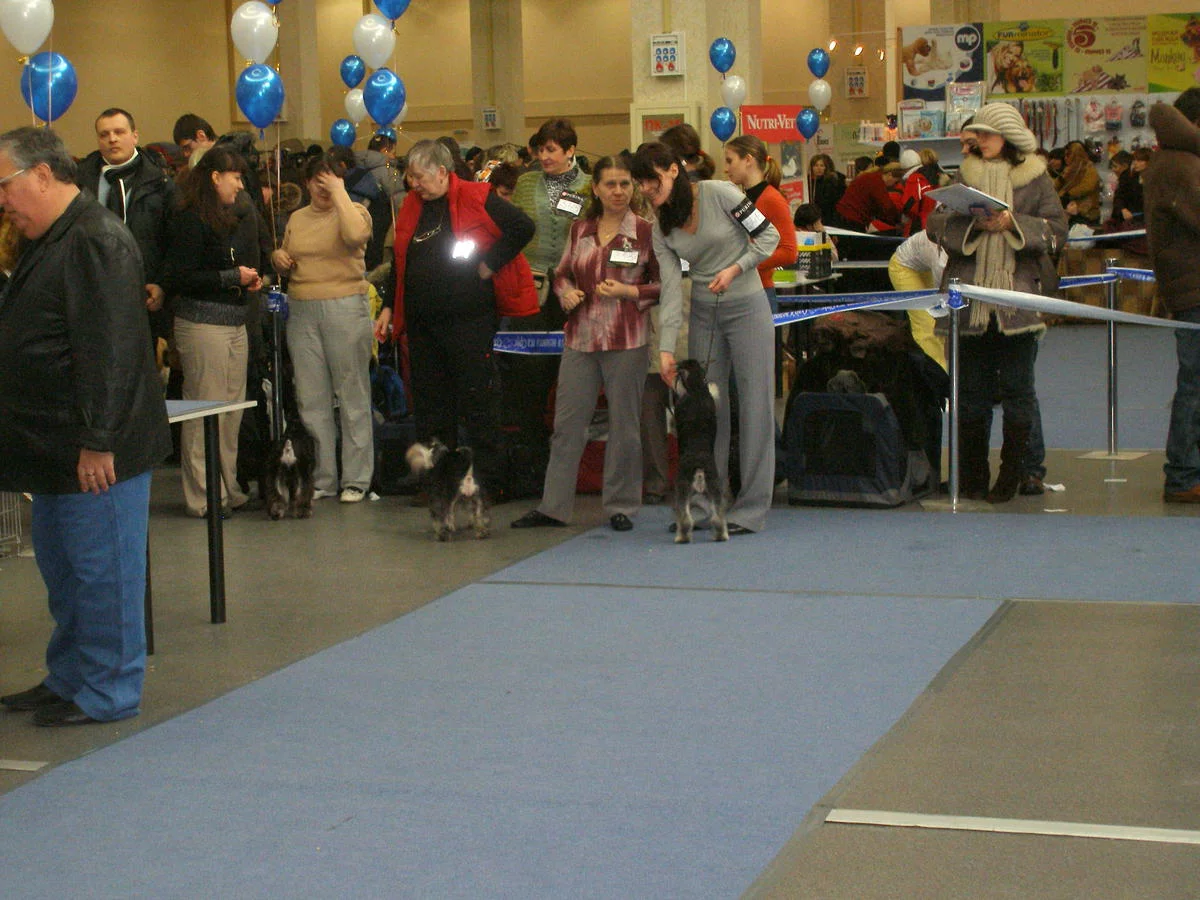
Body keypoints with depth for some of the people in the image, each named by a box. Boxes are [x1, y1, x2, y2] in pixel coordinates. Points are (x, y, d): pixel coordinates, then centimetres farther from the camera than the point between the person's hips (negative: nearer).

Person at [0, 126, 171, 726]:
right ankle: (67, 679, 29)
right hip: (56, 449, 10)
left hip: (95, 451, -10)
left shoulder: (97, 242, -17)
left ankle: (107, 693, 9)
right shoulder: (48, 243, 16)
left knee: (100, 570, -1)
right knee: (61, 571, 18)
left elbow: (108, 352, -23)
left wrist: (97, 442, -25)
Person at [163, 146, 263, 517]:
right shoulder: (191, 219, -10)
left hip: (235, 322, 9)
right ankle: (203, 497, 1)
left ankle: (228, 488, 19)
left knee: (233, 411, 11)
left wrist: (250, 278, 8)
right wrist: (232, 277, -12)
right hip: (203, 322, -9)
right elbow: (178, 278, -16)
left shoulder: (231, 218, 18)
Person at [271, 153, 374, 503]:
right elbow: (287, 265, 26)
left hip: (346, 308, -5)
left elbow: (355, 236, -24)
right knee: (310, 398, 6)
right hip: (302, 312, 5)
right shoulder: (297, 219, 16)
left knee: (352, 395, -1)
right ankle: (320, 478, 14)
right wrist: (278, 258, 3)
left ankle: (355, 479, 6)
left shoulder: (354, 211, 0)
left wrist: (340, 194, -15)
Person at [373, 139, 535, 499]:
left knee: (475, 401, -1)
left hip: (469, 319, -6)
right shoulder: (412, 206, 13)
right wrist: (389, 307, 16)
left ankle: (488, 480, 6)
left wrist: (489, 264, -12)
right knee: (430, 402, 9)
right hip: (421, 323, 6)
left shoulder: (476, 199, -7)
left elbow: (523, 227, -12)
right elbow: (401, 263, 21)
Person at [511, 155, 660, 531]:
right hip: (580, 337, 4)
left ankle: (620, 506, 15)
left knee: (623, 423, 4)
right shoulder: (580, 229, 9)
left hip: (626, 340, -4)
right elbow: (562, 273, 21)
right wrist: (566, 293, 0)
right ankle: (553, 506, 11)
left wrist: (628, 292, -14)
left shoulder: (644, 232, -2)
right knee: (567, 422, 5)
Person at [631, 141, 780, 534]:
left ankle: (751, 509, 1)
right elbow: (671, 289, -2)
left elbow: (769, 236, -6)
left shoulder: (719, 194, -11)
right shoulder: (661, 228, 3)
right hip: (703, 314, 5)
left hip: (746, 307, -5)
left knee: (755, 406, -3)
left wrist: (735, 269, -17)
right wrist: (666, 348, -11)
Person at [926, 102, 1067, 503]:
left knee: (1016, 386, -1)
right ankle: (972, 475, 12)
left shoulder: (1035, 177, 5)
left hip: (1018, 297, -2)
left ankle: (1013, 473, 7)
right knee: (972, 387, 5)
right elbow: (935, 223, 5)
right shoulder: (965, 174, 13)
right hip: (970, 298, 2)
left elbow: (1057, 229, 0)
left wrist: (1013, 223, -14)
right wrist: (972, 222, -12)